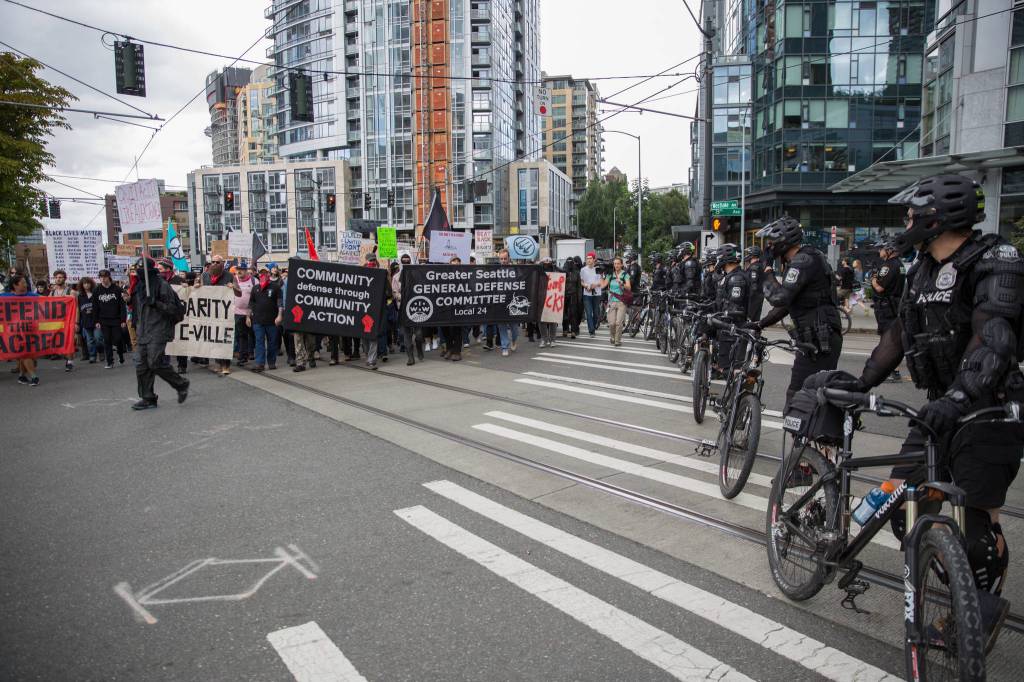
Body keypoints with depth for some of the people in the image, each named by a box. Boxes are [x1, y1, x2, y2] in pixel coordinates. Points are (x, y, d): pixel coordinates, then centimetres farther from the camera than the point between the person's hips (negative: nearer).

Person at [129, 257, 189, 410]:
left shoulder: (162, 285, -10)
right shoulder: (139, 286, 14)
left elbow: (173, 309, -12)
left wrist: (156, 304, -24)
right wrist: (137, 327, 23)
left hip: (158, 331, -8)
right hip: (142, 333, 8)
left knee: (156, 363, -12)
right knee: (141, 365, 5)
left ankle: (181, 384, 9)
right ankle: (147, 399, 13)